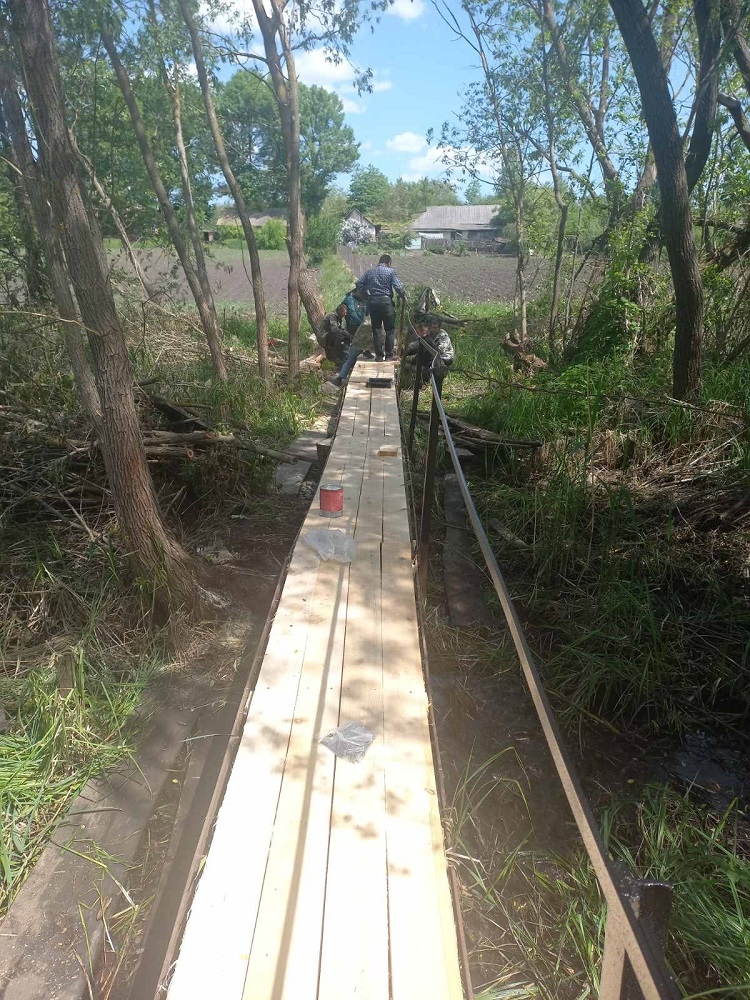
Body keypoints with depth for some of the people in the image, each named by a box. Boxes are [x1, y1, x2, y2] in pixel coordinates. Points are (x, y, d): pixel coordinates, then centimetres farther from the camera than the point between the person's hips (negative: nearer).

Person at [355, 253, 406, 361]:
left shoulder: (369, 272, 11)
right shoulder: (390, 271, -1)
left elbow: (359, 283, 6)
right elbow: (398, 286, -9)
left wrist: (366, 293, 14)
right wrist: (404, 297, 4)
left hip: (372, 301, 4)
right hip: (386, 301, -4)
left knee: (376, 329, 9)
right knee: (390, 329, 4)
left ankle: (379, 355, 10)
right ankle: (388, 355, 2)